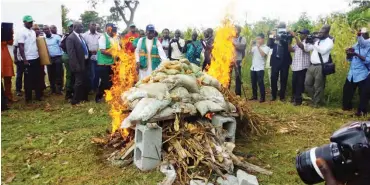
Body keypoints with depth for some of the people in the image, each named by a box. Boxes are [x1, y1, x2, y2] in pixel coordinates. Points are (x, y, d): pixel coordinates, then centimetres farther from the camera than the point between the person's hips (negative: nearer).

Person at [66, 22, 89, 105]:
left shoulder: (81, 36, 12)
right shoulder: (70, 38, -14)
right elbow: (71, 54, -19)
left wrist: (88, 58, 9)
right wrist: (76, 65, -23)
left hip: (85, 62, 8)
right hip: (78, 64, -8)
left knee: (85, 81, 15)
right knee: (79, 82, -1)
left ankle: (84, 97, 29)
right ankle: (75, 100, 12)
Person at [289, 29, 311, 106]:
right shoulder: (298, 42, 17)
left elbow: (301, 46, -27)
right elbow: (292, 49, 9)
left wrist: (295, 36, -26)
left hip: (302, 67, -7)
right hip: (295, 66, 7)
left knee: (300, 84, -1)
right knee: (294, 83, 15)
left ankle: (298, 100, 8)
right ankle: (294, 98, 30)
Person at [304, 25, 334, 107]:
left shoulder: (329, 41, -5)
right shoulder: (317, 40, 16)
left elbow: (322, 51, -19)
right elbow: (308, 49, 17)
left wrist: (314, 43, -18)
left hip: (320, 67, -7)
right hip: (312, 66, 8)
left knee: (318, 87, -1)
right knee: (307, 84, 12)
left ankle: (316, 103, 10)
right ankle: (313, 98, 29)